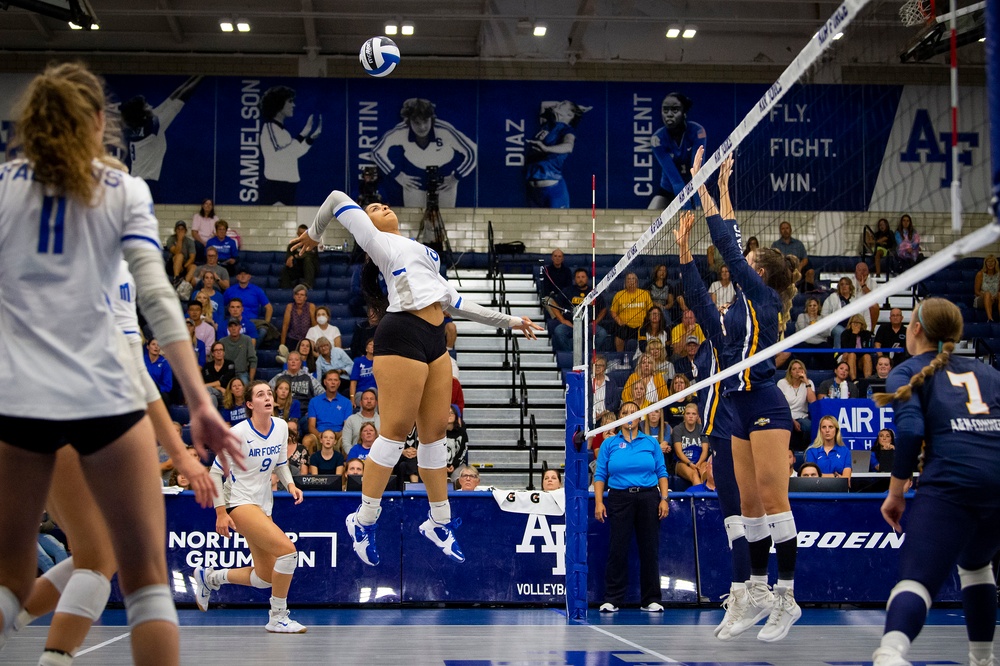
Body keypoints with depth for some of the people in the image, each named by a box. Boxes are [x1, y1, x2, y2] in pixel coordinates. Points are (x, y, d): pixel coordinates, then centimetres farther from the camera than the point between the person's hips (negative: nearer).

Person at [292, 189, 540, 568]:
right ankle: (363, 521, 1)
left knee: (435, 431, 8)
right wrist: (314, 234, 17)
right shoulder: (379, 242, 8)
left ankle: (440, 523, 16)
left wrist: (509, 321, 31)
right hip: (403, 335, -8)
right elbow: (338, 198, 3)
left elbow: (454, 302, 31)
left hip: (434, 340, 8)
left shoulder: (420, 253, 30)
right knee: (396, 431, -8)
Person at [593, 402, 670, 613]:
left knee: (650, 549, 2)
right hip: (620, 498, -1)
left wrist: (664, 499, -2)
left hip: (648, 498, 1)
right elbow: (600, 475, 5)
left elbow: (662, 472, 8)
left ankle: (651, 600, 9)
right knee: (618, 549, -3)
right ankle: (612, 599, 3)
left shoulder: (651, 443, 10)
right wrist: (599, 502, -5)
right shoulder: (609, 444, 8)